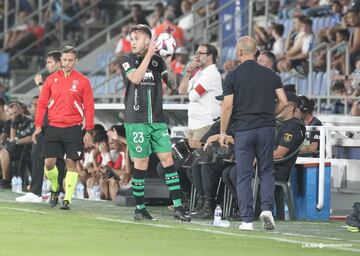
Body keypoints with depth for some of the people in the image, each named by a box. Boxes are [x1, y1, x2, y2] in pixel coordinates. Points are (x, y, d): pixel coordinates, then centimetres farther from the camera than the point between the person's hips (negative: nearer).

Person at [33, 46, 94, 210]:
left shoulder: (82, 81, 1)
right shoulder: (51, 79, 8)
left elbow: (89, 107, 0)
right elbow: (42, 103, 9)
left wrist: (89, 131, -5)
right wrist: (38, 125, 0)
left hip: (73, 129, -2)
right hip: (53, 127, 2)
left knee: (71, 163, -6)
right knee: (49, 163, -1)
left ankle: (68, 200, -2)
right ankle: (55, 189, 24)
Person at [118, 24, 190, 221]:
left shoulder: (157, 60, 10)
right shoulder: (127, 59, 1)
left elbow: (172, 84, 9)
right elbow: (135, 78, -17)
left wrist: (168, 64, -6)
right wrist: (149, 55, -16)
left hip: (157, 120, 3)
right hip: (136, 121, -3)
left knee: (167, 159, -1)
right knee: (141, 163, -2)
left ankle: (178, 207, -1)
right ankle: (139, 209, 9)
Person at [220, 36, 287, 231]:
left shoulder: (233, 76, -3)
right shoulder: (270, 74, 6)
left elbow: (227, 106, -7)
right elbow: (283, 102, 3)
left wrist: (222, 131, 2)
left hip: (243, 130, -2)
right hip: (266, 128, 2)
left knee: (244, 176, 3)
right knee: (266, 171, 14)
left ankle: (247, 220, 1)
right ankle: (267, 208, -7)